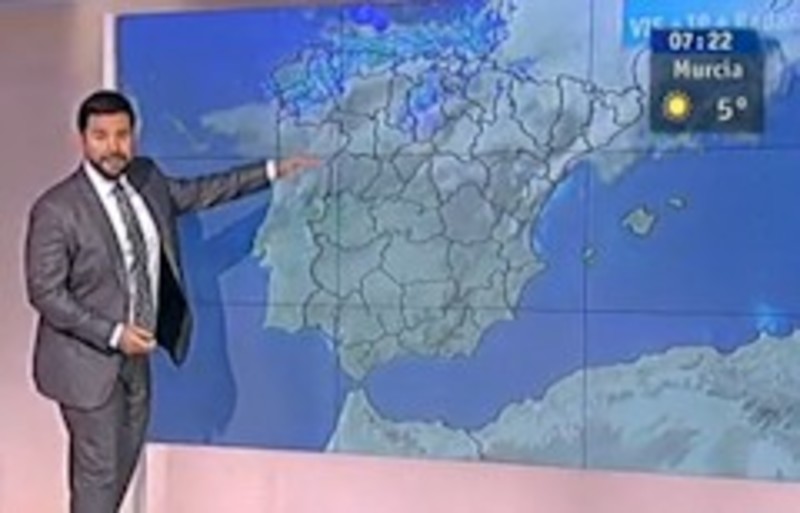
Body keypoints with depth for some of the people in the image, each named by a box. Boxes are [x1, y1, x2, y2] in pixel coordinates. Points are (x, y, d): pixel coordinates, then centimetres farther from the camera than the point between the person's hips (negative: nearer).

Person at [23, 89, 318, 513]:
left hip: (135, 355, 7)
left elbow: (200, 192, 16)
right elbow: (46, 293, -18)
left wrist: (272, 171, 15)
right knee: (98, 470, 2)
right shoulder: (56, 209, -20)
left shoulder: (146, 179, -1)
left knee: (124, 462, 20)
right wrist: (113, 334, -23)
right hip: (88, 361, -7)